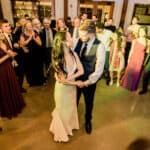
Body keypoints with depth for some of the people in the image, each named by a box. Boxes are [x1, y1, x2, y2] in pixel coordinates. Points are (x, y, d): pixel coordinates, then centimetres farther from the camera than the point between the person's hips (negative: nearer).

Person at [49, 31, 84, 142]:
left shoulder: (74, 54, -11)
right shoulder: (57, 58, -25)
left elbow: (81, 71, -10)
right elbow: (61, 79, -22)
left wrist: (68, 78, -22)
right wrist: (76, 83, -13)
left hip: (72, 87, 5)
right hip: (62, 88, -4)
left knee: (71, 107, 26)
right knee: (62, 110, 19)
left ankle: (70, 125, 58)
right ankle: (62, 132, 49)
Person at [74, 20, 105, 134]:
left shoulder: (100, 47, -22)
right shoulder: (79, 41, -9)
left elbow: (99, 70, -21)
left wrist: (86, 82, -21)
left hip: (89, 80, -3)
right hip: (76, 77, 3)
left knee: (89, 103, 22)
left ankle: (88, 120, 53)